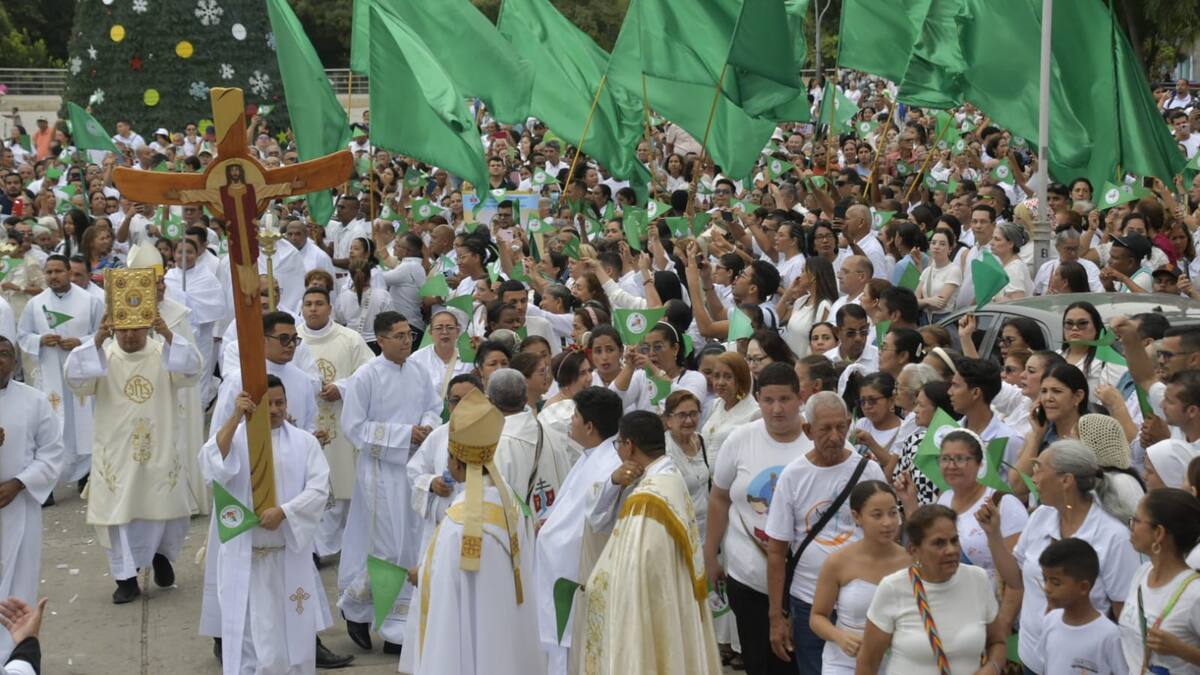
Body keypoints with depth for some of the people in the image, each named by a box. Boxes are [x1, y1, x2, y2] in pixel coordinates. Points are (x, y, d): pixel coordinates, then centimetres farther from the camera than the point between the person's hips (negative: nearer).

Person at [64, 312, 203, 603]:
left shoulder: (164, 355, -1)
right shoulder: (101, 358, -3)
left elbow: (191, 369, -19)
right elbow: (77, 377, -20)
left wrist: (168, 336, -34)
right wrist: (96, 341, -33)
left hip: (160, 449, 1)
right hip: (116, 450, -1)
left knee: (168, 509, 10)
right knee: (119, 512, 0)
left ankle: (161, 554, 38)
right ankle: (127, 578, 10)